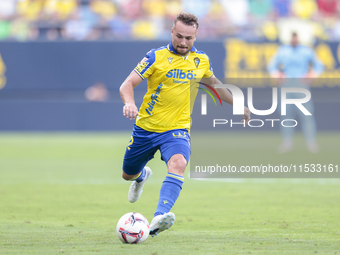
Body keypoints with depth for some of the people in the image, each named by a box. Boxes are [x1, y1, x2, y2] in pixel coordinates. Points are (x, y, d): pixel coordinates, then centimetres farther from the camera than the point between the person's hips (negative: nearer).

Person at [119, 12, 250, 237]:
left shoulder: (201, 61, 4)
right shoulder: (156, 57, -8)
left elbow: (214, 84, 26)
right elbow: (127, 84, -13)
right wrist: (129, 103, -35)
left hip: (177, 129, 0)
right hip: (146, 127, 0)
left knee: (179, 164, -32)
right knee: (128, 175, 16)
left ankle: (159, 218, -46)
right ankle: (143, 176, 56)